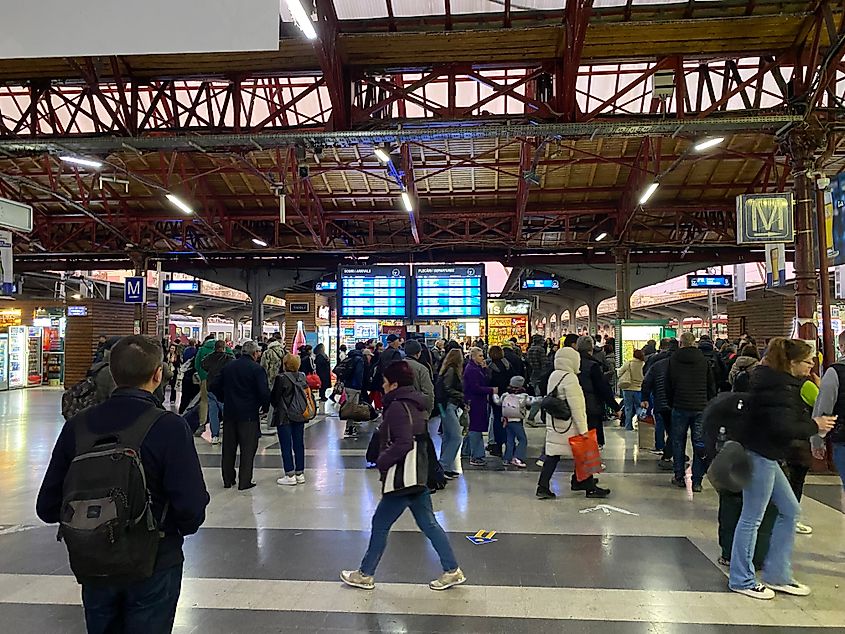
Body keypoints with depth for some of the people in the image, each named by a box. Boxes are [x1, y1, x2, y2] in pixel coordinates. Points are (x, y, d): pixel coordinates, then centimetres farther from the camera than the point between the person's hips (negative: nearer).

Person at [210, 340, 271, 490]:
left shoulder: (228, 367, 6)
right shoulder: (257, 369, -11)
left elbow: (215, 386, 8)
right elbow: (264, 392, -17)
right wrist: (265, 406, 0)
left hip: (230, 412, 5)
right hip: (249, 414, -5)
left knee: (228, 448, 14)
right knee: (248, 448, 4)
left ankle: (228, 479, 23)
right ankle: (244, 482, 6)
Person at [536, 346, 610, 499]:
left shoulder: (553, 376, 11)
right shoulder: (570, 378, -17)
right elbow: (575, 406, -20)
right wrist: (583, 429, -17)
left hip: (553, 423, 8)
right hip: (569, 426, -8)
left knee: (552, 455, 8)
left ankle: (543, 487, 5)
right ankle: (590, 488, 17)